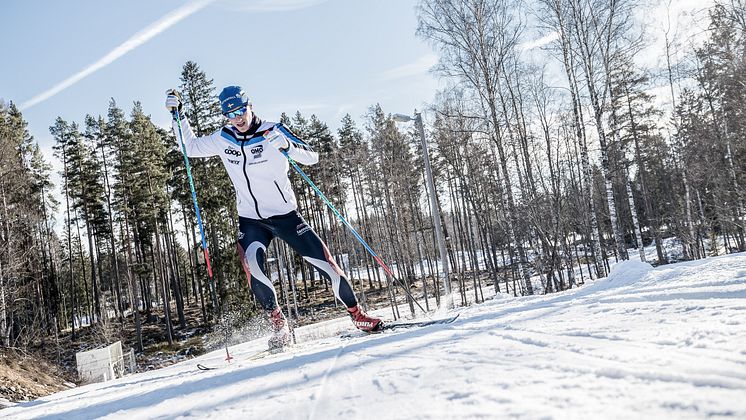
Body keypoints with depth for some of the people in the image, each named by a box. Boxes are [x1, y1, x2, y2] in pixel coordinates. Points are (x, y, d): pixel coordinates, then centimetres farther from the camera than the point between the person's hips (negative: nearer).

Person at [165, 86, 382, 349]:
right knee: (251, 262, -26)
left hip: (286, 214, -1)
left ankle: (357, 315, 9)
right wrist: (178, 115, 8)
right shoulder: (223, 139, 3)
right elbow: (191, 147, 17)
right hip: (251, 220, 2)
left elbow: (312, 157, -10)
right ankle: (278, 324, -9)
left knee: (322, 260, -7)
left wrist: (287, 145, -28)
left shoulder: (273, 132, -7)